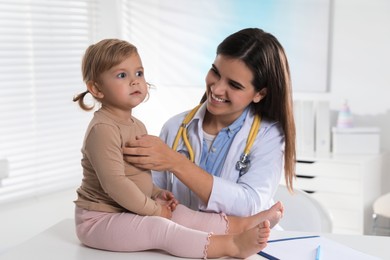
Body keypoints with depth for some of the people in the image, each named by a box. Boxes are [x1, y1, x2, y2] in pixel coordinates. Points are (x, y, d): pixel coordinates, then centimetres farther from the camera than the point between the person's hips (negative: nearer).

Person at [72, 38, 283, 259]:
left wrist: (157, 194, 3)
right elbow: (114, 183, -26)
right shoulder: (103, 129, -21)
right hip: (100, 219, -10)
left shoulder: (137, 126, 12)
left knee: (180, 215, -5)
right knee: (160, 228, -26)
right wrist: (154, 210, -17)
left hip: (133, 212, 10)